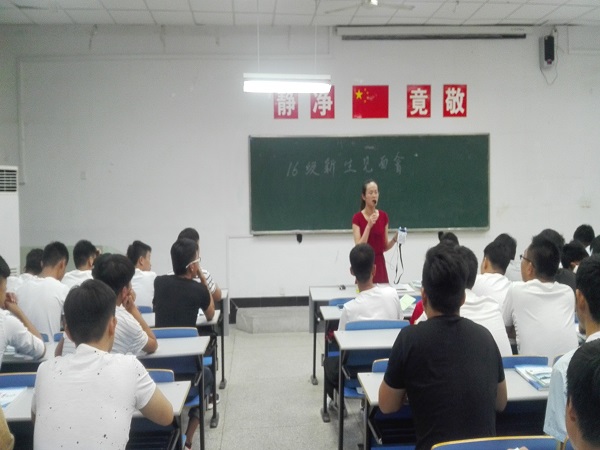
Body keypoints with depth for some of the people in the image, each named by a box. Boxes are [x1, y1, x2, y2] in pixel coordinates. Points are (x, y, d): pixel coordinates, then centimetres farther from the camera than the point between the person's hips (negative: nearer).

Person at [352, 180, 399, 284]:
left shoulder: (384, 216, 5)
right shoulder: (357, 218, -7)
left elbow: (385, 247, 9)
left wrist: (394, 239, -10)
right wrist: (369, 225, -22)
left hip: (380, 264, 4)